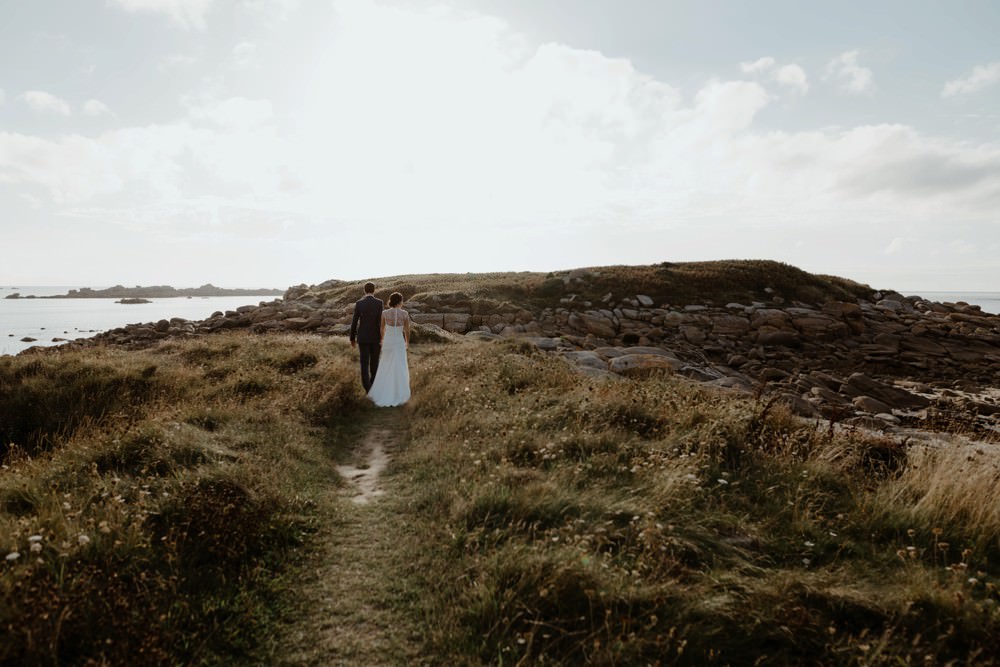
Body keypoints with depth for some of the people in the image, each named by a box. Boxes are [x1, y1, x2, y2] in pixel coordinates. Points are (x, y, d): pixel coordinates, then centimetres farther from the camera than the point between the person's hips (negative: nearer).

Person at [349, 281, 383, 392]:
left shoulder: (358, 304, -5)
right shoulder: (379, 303, -9)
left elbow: (354, 323, -3)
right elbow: (381, 322, -13)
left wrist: (352, 339, 10)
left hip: (362, 337, 0)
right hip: (375, 337, 0)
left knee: (364, 364, 4)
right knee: (374, 362, 17)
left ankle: (368, 388, -6)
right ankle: (373, 384, 30)